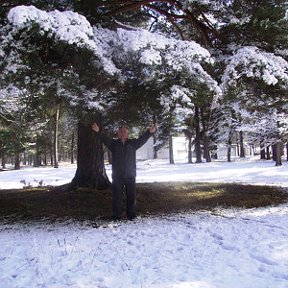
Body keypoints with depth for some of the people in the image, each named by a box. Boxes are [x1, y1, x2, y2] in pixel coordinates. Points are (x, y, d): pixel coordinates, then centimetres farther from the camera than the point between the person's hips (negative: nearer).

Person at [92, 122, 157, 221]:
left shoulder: (133, 143, 4)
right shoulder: (114, 143, 4)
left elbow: (142, 139, -9)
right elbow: (105, 139, -10)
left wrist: (150, 132, -27)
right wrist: (98, 131, -30)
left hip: (130, 176, 1)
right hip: (117, 176, -1)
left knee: (131, 196, 9)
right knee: (117, 196, 5)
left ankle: (131, 214, 22)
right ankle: (117, 215, 16)